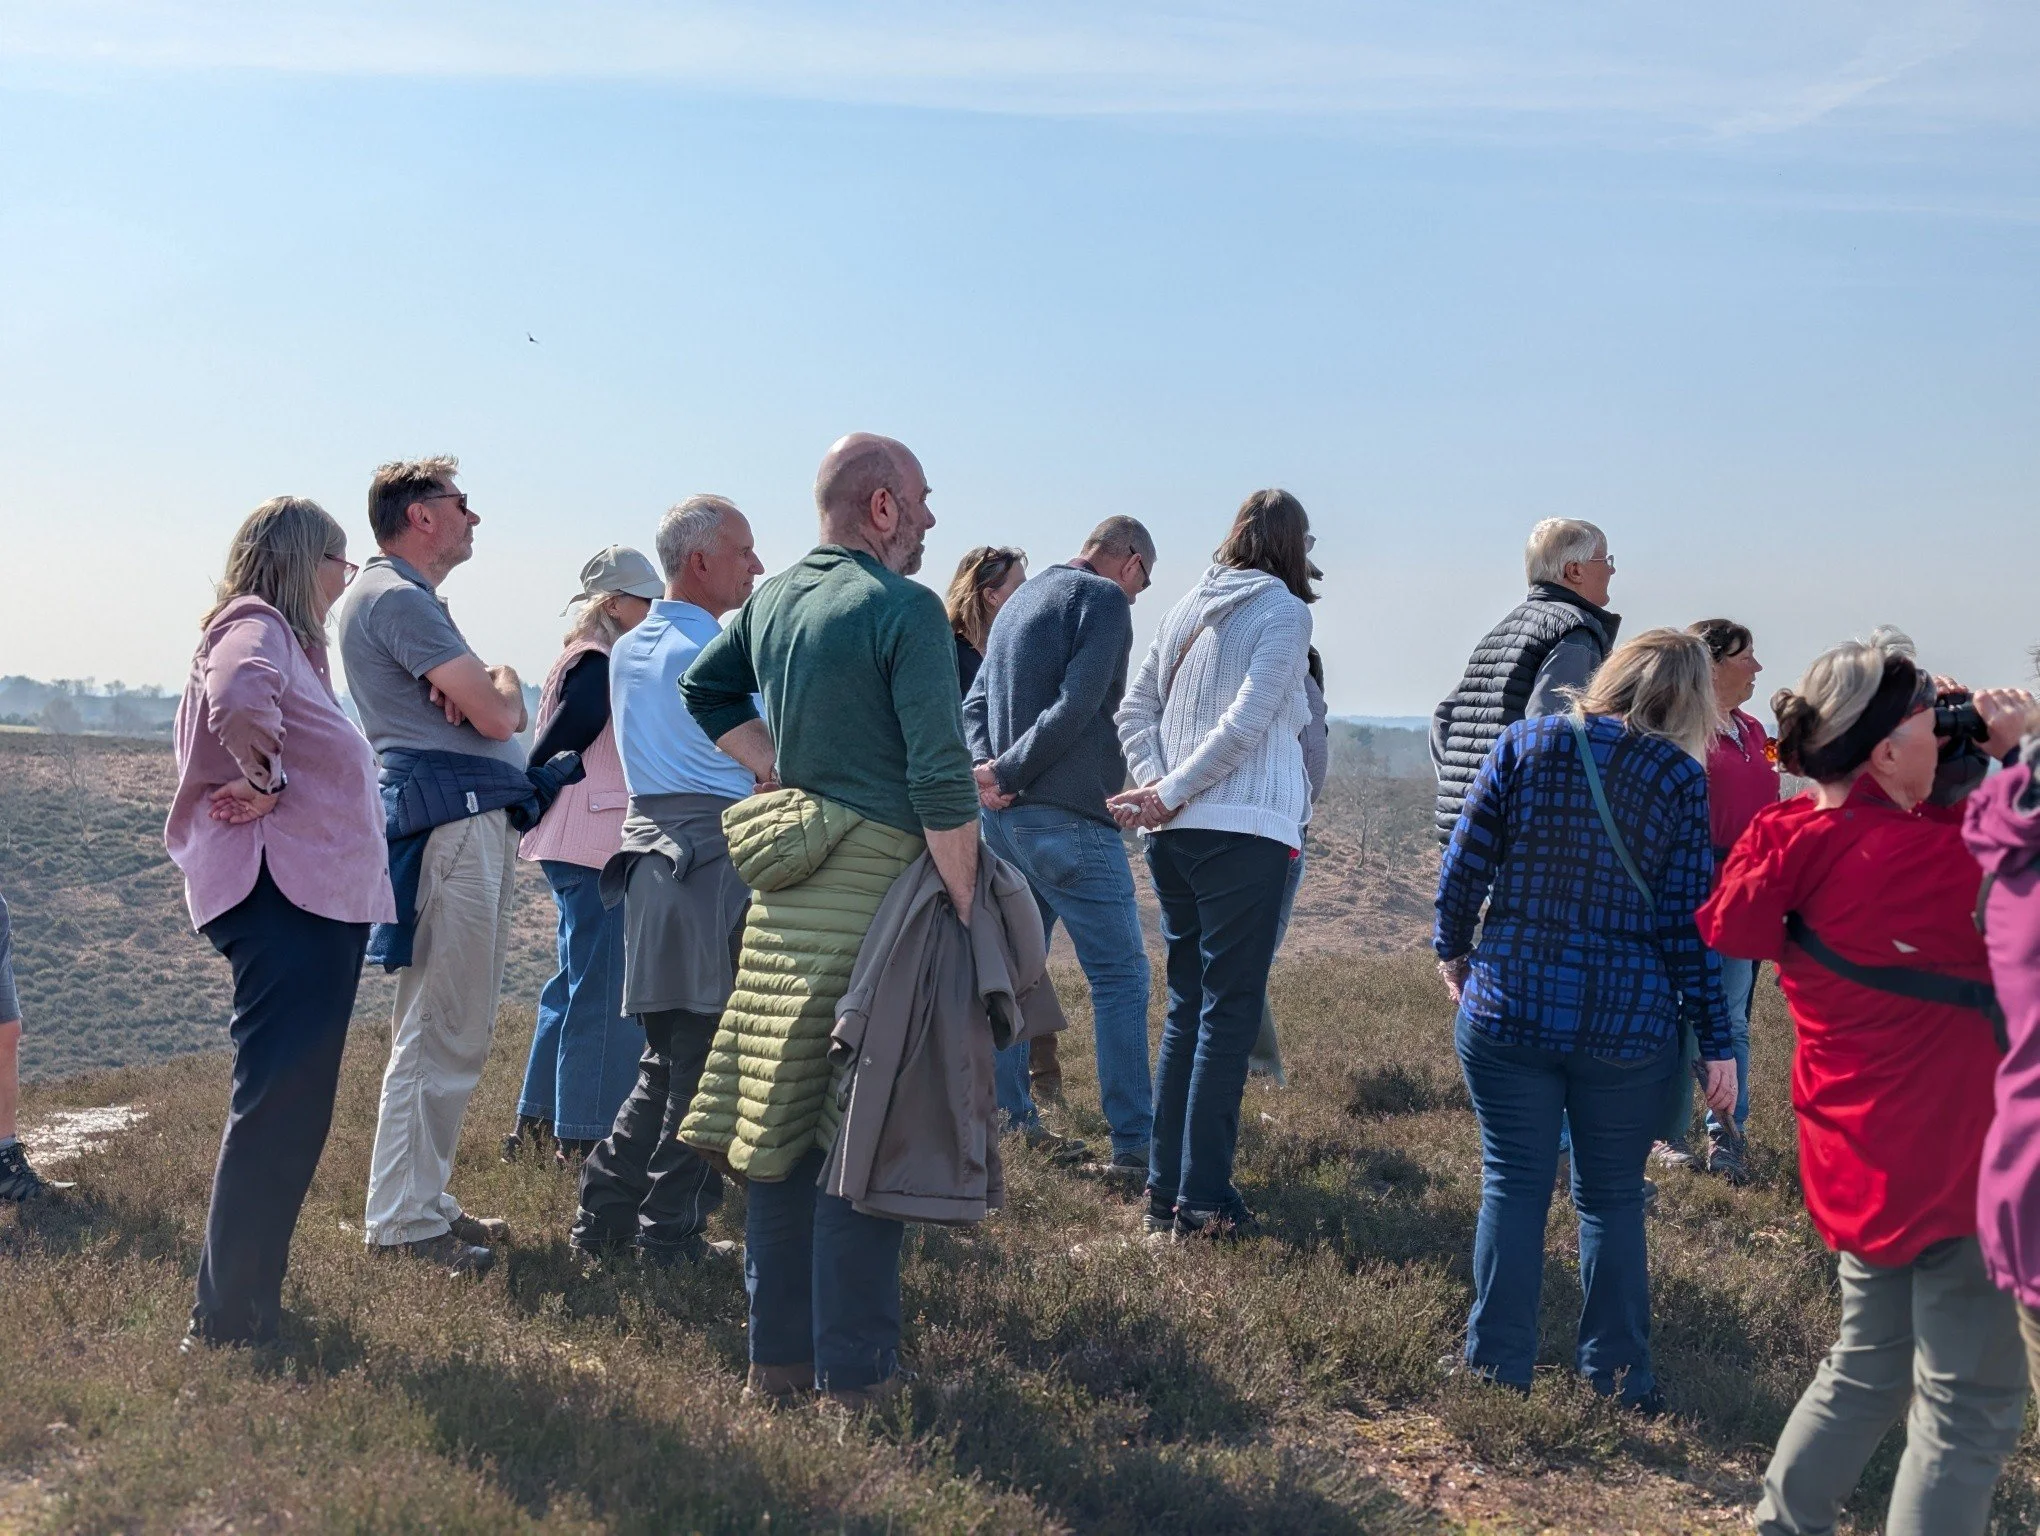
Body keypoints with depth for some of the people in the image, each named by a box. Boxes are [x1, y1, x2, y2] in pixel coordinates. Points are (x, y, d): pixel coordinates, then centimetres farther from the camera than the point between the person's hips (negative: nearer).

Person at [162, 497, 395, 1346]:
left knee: (294, 1108, 15)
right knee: (277, 1106, -9)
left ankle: (250, 1300, 25)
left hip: (316, 898, 11)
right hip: (281, 895, -11)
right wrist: (265, 781, -18)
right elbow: (238, 696, -32)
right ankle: (227, 1322, -3)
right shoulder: (256, 625, -9)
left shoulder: (286, 638, 22)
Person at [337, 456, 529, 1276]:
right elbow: (497, 715, -16)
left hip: (474, 828, 11)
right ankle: (403, 1221, -2)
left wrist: (482, 688, -4)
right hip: (449, 829, -11)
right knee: (440, 1032, -8)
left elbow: (500, 713, 19)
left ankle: (423, 1199, 23)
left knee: (458, 1026, 15)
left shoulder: (413, 599, 24)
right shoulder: (395, 596, -10)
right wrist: (503, 681, 6)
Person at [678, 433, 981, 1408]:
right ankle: (855, 1368, 7)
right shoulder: (904, 609, -12)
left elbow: (705, 689, 28)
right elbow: (941, 778, -17)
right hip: (879, 881, -7)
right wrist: (964, 907, -9)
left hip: (787, 889, 7)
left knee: (779, 1127, 12)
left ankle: (778, 1353, 22)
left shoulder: (774, 599, 11)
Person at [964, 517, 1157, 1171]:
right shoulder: (1106, 600, -7)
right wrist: (1006, 773, -11)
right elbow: (1074, 708, -19)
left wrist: (988, 768, -4)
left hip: (1004, 817, 9)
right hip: (1068, 819, -8)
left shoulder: (1022, 598, 20)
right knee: (1120, 977, -4)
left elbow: (975, 701, 13)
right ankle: (1135, 1142, -4)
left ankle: (1008, 1117, 22)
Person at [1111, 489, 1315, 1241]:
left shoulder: (1190, 604, 13)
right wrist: (1168, 794, -9)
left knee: (1185, 1008, 13)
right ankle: (1203, 1199, 1)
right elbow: (1245, 724, -14)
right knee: (1229, 1011, -1)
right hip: (1244, 831, -6)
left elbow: (1133, 710, 10)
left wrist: (1159, 790, -1)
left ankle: (1163, 1189, 17)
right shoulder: (1284, 611, -5)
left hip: (1176, 834, 6)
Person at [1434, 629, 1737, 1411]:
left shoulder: (1523, 745, -1)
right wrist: (1716, 1041, 1)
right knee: (1612, 1198, 12)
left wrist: (1452, 951, 16)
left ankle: (1497, 1372, 14)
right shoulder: (1682, 778, -3)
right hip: (1627, 1025, 0)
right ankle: (1617, 1384, 18)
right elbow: (1688, 923, -5)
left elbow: (1464, 866, -1)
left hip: (1507, 1013, 1)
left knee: (1513, 1187, 9)